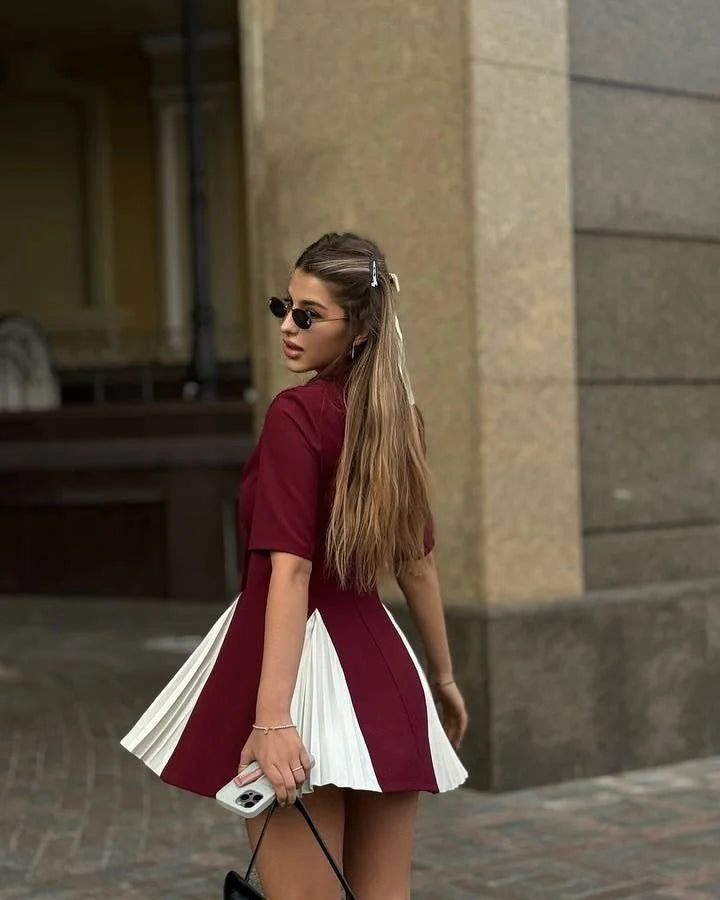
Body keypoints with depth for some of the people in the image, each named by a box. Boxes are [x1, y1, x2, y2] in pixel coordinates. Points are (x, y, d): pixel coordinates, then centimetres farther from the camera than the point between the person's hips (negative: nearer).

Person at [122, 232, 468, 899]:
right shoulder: (396, 417, 9)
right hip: (384, 676, 7)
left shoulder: (296, 414, -13)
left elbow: (291, 570, -21)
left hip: (304, 661, -7)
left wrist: (272, 718, -26)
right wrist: (442, 678, 27)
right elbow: (418, 563, 17)